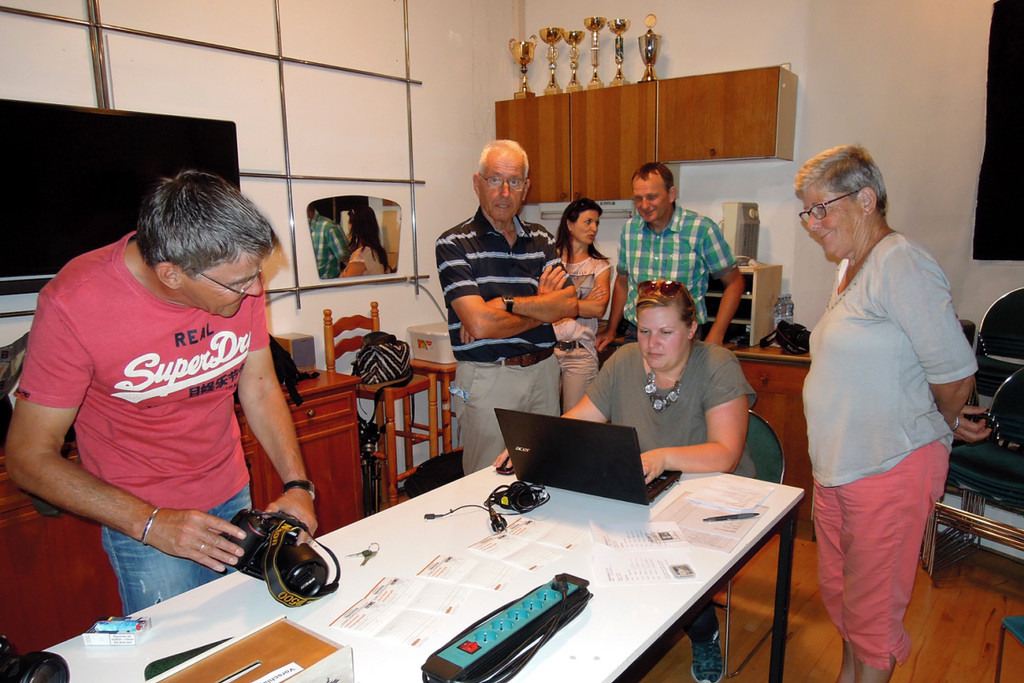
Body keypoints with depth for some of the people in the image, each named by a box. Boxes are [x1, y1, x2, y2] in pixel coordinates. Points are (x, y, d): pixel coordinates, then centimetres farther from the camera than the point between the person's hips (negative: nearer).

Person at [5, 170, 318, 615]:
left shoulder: (238, 270, -12)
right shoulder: (73, 305, -24)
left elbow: (260, 389, -1)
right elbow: (29, 457, -16)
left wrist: (296, 484, -11)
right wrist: (150, 524, -24)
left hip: (234, 497, 4)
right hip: (140, 518, -4)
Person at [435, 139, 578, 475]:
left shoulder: (541, 239, 10)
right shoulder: (454, 244, -7)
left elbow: (570, 305, -3)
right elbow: (480, 323, -18)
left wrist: (507, 303, -15)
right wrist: (543, 309, -5)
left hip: (543, 371, 5)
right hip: (486, 379, -5)